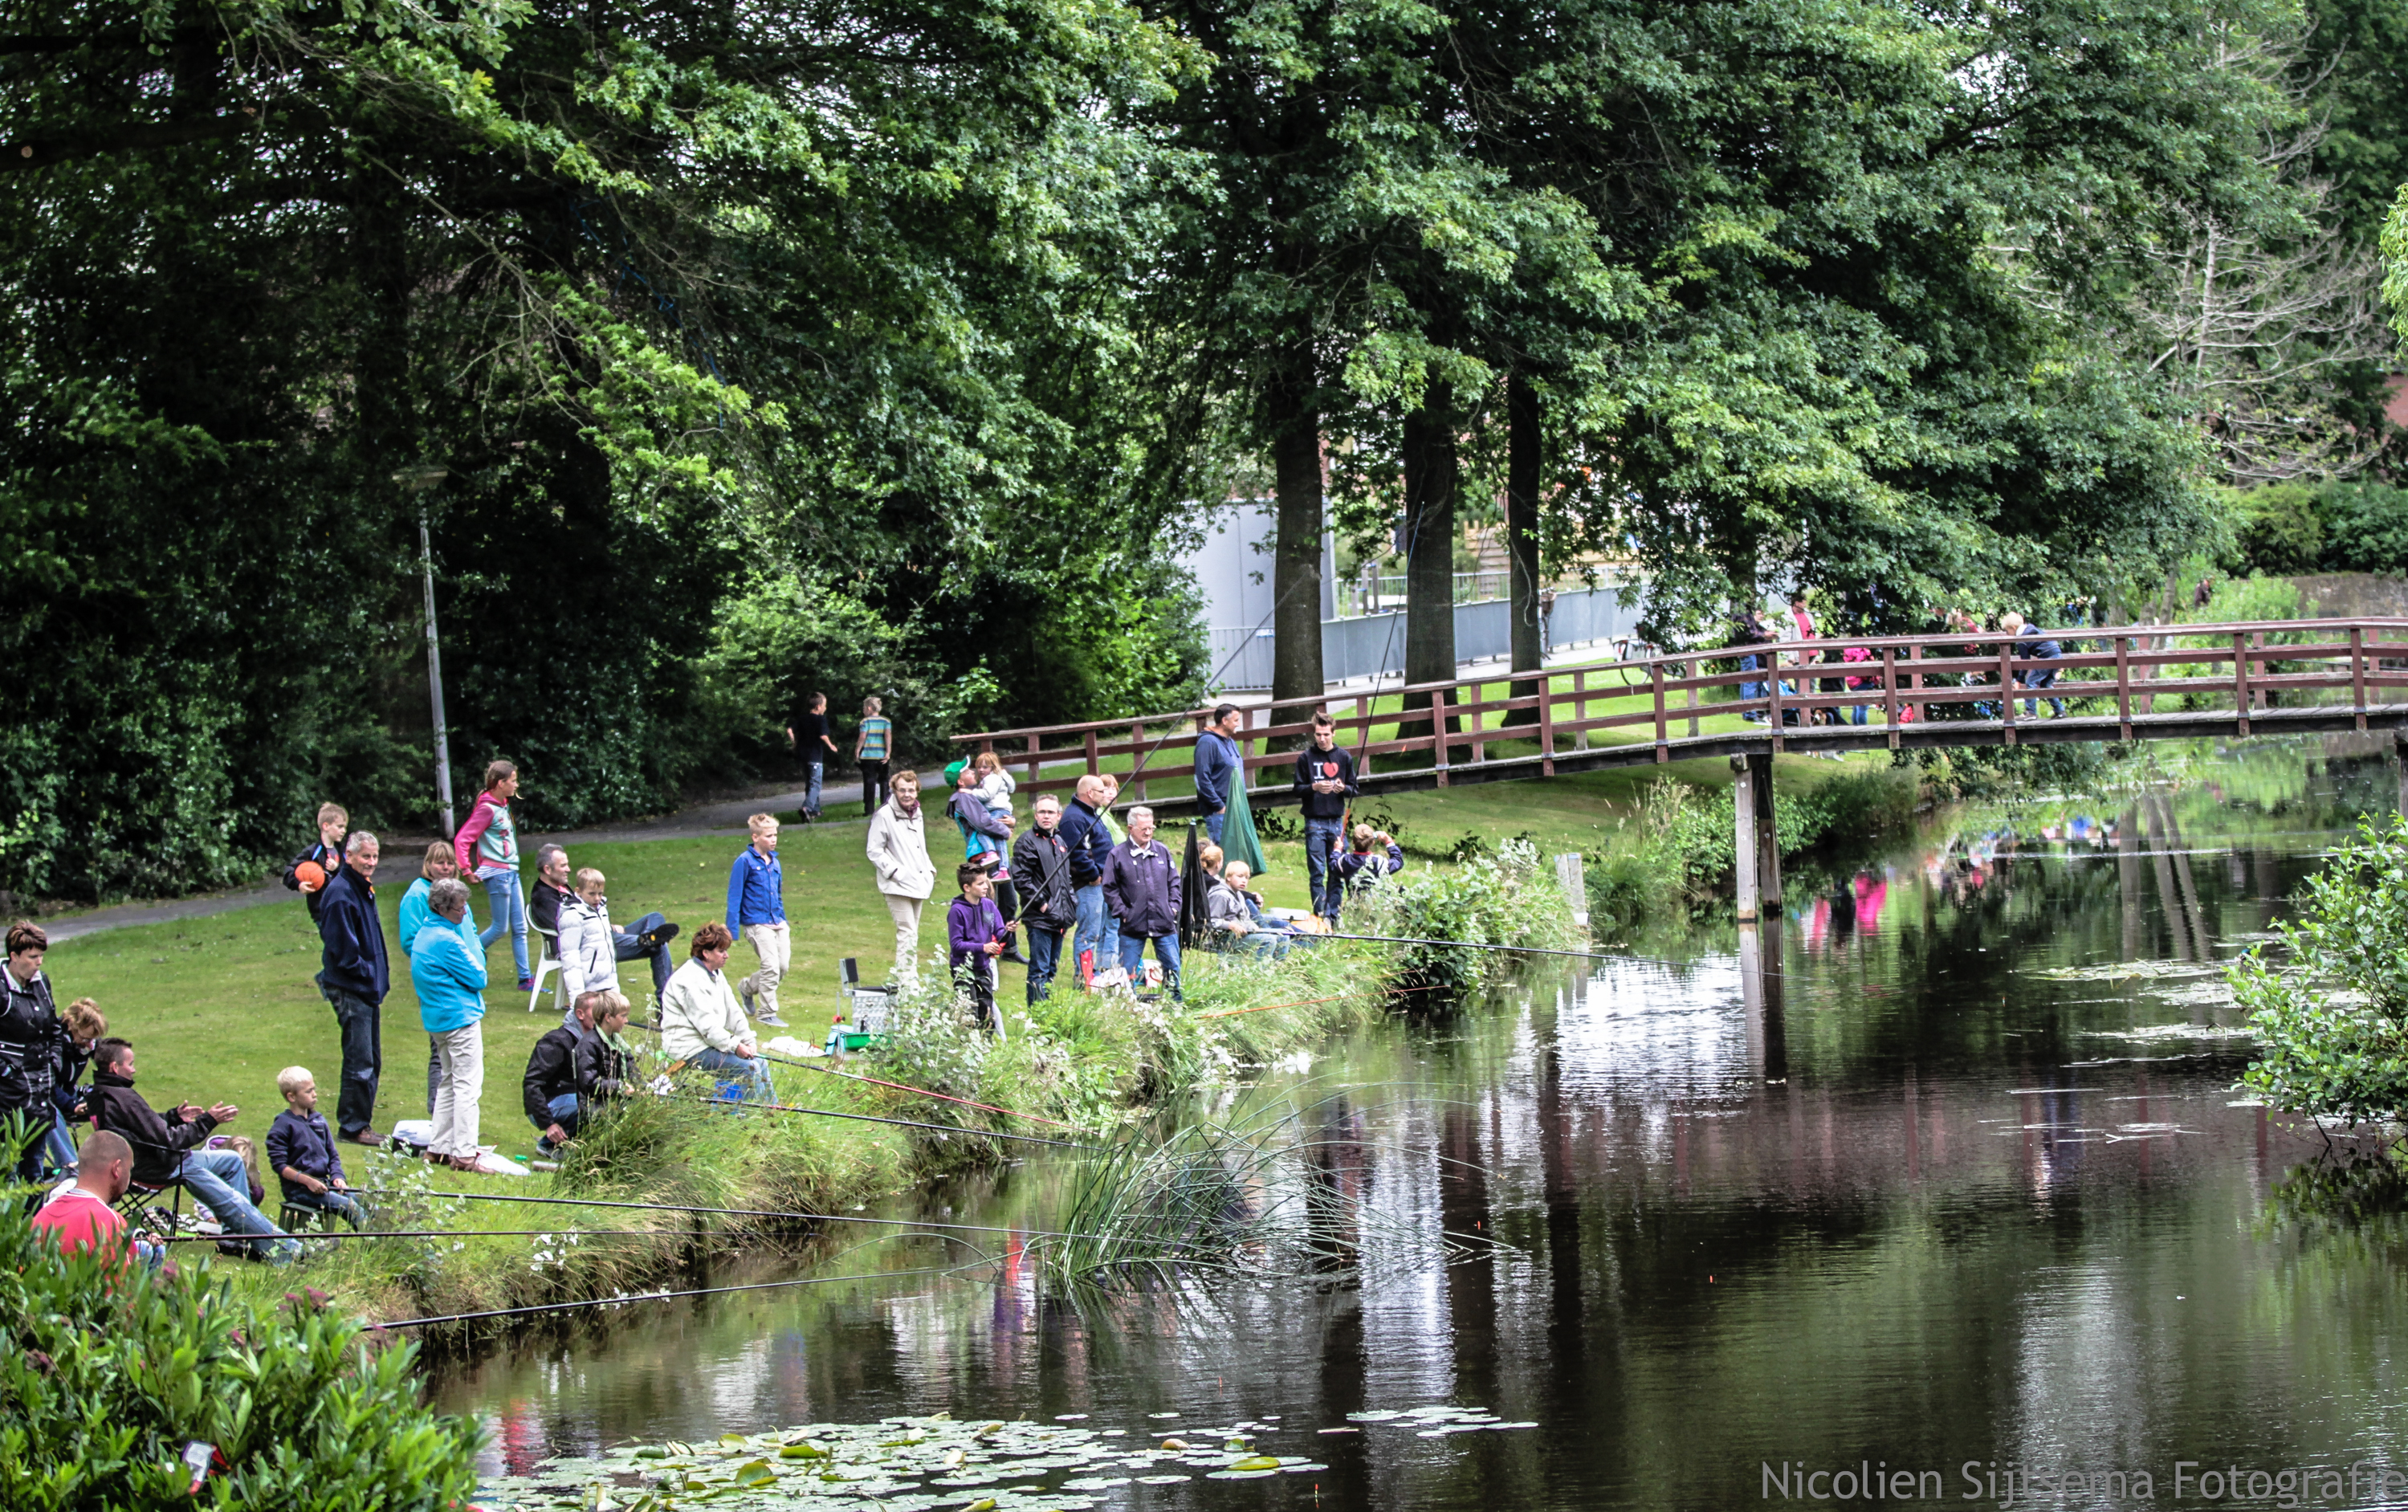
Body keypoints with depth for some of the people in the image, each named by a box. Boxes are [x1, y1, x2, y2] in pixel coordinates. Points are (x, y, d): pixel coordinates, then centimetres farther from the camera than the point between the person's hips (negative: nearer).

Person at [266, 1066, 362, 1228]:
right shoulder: (282, 1126, -7)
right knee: (348, 1206, -25)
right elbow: (279, 1165, -12)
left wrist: (337, 1176, 0)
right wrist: (307, 1181, -20)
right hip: (298, 1189, -7)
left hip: (323, 1183, 7)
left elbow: (333, 1154, 19)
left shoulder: (319, 1120, 13)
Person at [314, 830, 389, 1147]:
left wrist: (378, 979, 13)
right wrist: (366, 974, -13)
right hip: (350, 989, -10)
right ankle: (353, 1126, 0)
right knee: (359, 1061, -7)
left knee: (371, 1062, 14)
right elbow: (342, 948, -19)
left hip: (368, 988, 10)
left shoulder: (364, 889, 14)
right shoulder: (340, 894, -17)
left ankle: (360, 1123, 21)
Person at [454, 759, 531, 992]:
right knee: (500, 928, -3)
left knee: (520, 927, 7)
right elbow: (462, 840, -16)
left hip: (511, 873, 9)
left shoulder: (503, 807, 13)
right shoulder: (487, 809, -13)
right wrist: (467, 870, -15)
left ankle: (525, 979, 8)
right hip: (496, 874, -9)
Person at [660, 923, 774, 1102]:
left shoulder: (716, 975, 12)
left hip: (711, 1042, 10)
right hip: (689, 1048, -10)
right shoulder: (691, 980, -19)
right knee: (749, 1068, -19)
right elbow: (706, 1025, -23)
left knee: (761, 1062, 4)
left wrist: (749, 1041, -4)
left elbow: (733, 1012, 9)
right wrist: (735, 1046, -21)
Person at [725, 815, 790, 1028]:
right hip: (756, 923, -7)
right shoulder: (745, 862, -8)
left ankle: (747, 988, 28)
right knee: (771, 966, -11)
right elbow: (734, 896, -8)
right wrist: (732, 930, -11)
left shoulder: (774, 862, 13)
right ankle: (767, 1012, 2)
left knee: (783, 965, 4)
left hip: (777, 923, 7)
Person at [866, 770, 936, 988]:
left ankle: (911, 979, 19)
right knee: (907, 933, -13)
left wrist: (929, 870, 13)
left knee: (912, 934, 13)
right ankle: (906, 981, -14)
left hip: (918, 884, 8)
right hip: (897, 886, -8)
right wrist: (896, 872, -17)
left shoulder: (917, 813, 14)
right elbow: (875, 852, -11)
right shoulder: (885, 815, -11)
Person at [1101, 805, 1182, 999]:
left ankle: (1175, 1002, 17)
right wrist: (1122, 912, -7)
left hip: (1164, 922, 3)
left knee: (1172, 967, 6)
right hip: (1133, 925, -3)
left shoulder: (1162, 851, 8)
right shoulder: (1118, 855, -3)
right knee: (1128, 971, 1)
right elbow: (1109, 888, -1)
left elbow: (1174, 882, 17)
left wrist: (1173, 906, 5)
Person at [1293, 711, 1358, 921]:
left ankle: (1333, 914, 10)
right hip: (1314, 822, -2)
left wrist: (1344, 788, -11)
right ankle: (1320, 915, 0)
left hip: (1337, 821, 2)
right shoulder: (1306, 757, 3)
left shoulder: (1344, 757, 8)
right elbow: (1298, 790, 3)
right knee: (1317, 872, -3)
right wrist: (1314, 787, -17)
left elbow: (1356, 790, 11)